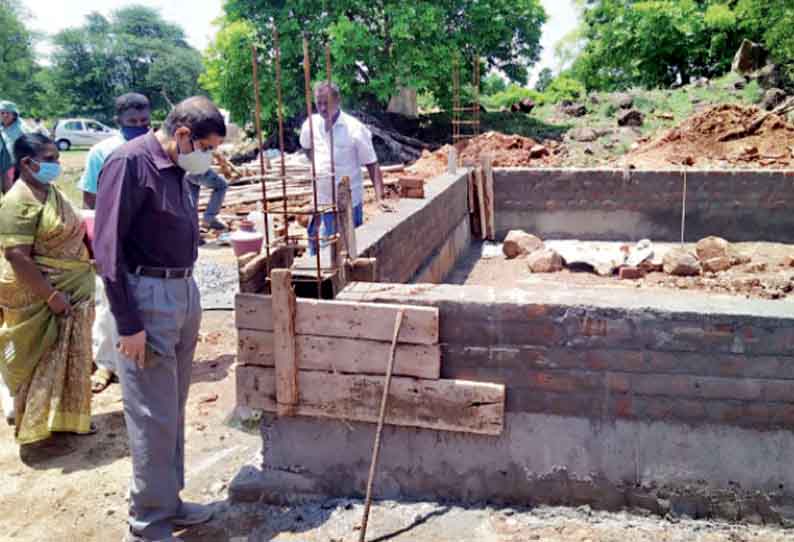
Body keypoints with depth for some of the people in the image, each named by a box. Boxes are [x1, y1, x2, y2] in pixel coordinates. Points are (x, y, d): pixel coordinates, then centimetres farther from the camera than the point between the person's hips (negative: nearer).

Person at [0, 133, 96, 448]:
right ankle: (36, 429, 20)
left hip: (71, 289, 9)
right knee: (41, 361, 4)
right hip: (38, 297, -9)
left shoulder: (50, 190, 8)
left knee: (67, 356, 17)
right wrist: (50, 295, -24)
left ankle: (65, 418, 33)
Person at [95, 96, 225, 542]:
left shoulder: (178, 169, 11)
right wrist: (129, 324, -18)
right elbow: (108, 247, -17)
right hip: (147, 298, -8)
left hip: (184, 292, 8)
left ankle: (169, 501, 31)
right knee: (154, 417, 0)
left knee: (174, 410, 16)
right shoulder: (130, 163, -14)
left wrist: (189, 304, 15)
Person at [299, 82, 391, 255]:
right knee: (316, 248, 12)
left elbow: (372, 165, -11)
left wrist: (379, 198, -18)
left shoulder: (355, 128, -13)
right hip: (320, 203, 5)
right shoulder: (310, 125, 0)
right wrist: (318, 167, 12)